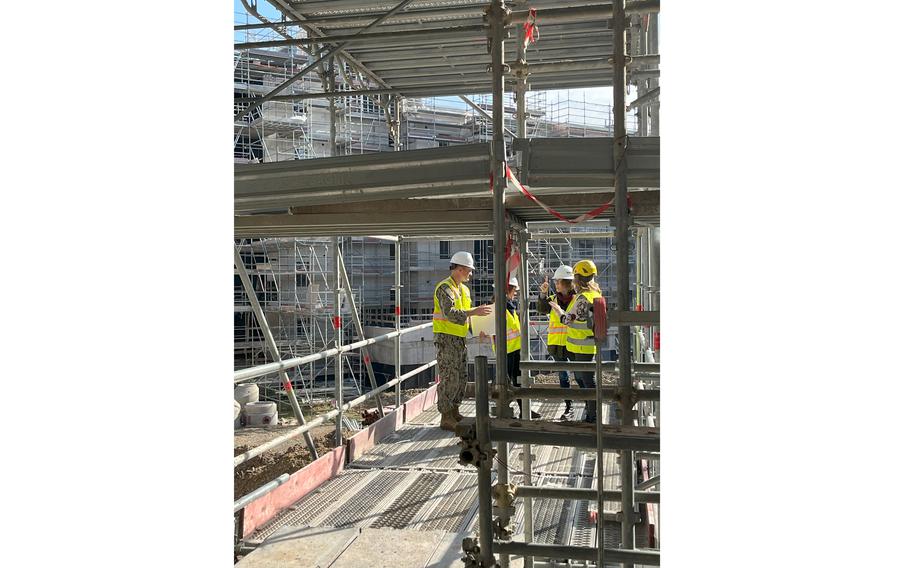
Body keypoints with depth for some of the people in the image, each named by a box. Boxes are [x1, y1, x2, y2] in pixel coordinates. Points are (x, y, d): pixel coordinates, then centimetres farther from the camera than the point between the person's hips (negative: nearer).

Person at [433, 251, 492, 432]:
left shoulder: (464, 289, 15)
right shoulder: (445, 288, -14)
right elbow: (450, 313, -27)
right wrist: (473, 312, -31)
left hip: (460, 339, 9)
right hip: (446, 339, -9)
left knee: (462, 378, 13)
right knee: (449, 378, -7)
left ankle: (454, 412, 25)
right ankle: (446, 418, -1)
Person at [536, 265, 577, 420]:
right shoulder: (553, 299, 8)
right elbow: (542, 309, -7)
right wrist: (543, 294, -19)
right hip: (557, 345, 5)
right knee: (563, 376, 12)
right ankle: (568, 407, 22)